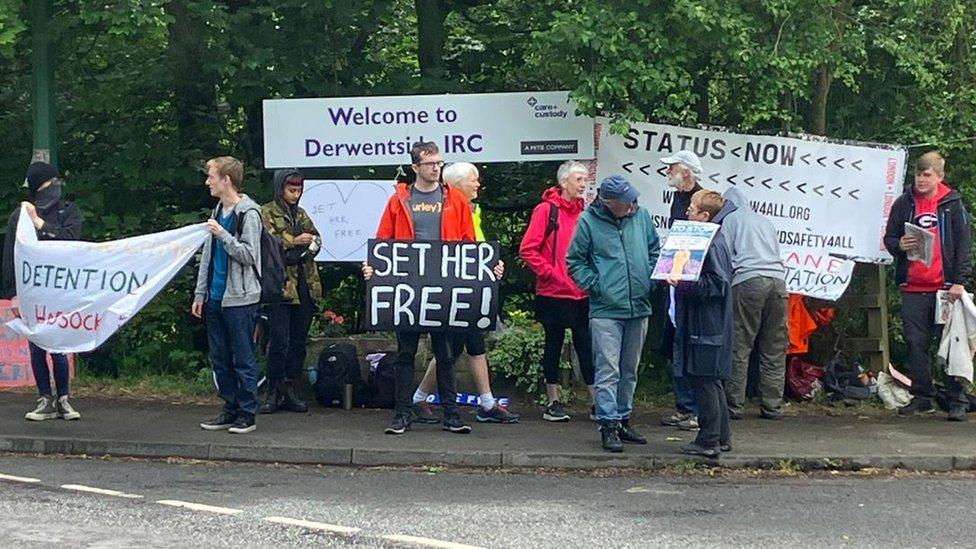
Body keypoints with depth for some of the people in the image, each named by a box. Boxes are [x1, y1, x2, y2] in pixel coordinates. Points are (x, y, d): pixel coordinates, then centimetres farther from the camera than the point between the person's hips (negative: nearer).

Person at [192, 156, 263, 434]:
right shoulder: (218, 212, 16)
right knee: (220, 359, 10)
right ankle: (231, 410, 18)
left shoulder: (248, 213, -9)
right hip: (216, 297, 8)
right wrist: (200, 294, 15)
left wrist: (223, 235, -19)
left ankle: (247, 414, 4)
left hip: (240, 299, -8)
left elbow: (249, 255, -13)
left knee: (244, 360, -2)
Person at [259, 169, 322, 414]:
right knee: (279, 341, -8)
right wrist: (294, 241, -14)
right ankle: (273, 393, -1)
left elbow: (316, 240, 14)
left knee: (299, 341, 7)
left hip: (305, 285, 6)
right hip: (281, 285, -6)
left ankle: (289, 391, 13)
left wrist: (311, 243, -7)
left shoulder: (302, 214, 21)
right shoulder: (267, 213, 2)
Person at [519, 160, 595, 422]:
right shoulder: (546, 210, -6)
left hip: (583, 293, 4)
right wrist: (548, 272, -13)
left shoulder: (584, 211, 10)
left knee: (587, 347, 5)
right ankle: (553, 403, 16)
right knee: (554, 345, 7)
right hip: (554, 293, -4)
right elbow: (528, 249, -11)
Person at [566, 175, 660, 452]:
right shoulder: (589, 221, -6)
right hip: (605, 310, -5)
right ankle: (609, 426, -4)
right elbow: (574, 261, 0)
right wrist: (595, 285, -10)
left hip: (639, 307, 5)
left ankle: (623, 420, 26)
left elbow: (655, 250, 18)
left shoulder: (641, 215, 5)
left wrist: (650, 279, 5)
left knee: (629, 371, 14)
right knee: (608, 370, -8)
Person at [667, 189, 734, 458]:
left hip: (707, 326, -10)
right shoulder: (705, 240, 15)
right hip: (701, 323, 10)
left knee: (704, 381, -5)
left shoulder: (713, 245, -16)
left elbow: (718, 284, -22)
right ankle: (722, 438, 23)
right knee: (712, 383, 15)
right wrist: (678, 277, 9)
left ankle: (708, 441, 0)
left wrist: (684, 284, -24)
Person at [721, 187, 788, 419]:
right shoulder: (765, 221, 28)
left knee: (739, 348, -3)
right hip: (778, 280, 5)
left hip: (748, 281, -5)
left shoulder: (730, 219, 12)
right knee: (774, 350, 6)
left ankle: (734, 405, -6)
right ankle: (773, 406, 5)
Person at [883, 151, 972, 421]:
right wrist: (899, 245, -8)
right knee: (916, 344, 4)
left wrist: (959, 280, -7)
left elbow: (963, 244, 2)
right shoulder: (904, 203, 10)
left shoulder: (952, 204, 4)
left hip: (945, 286, -3)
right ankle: (922, 397, 13)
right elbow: (888, 239, 16)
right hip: (912, 288, 3)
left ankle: (957, 401, 2)